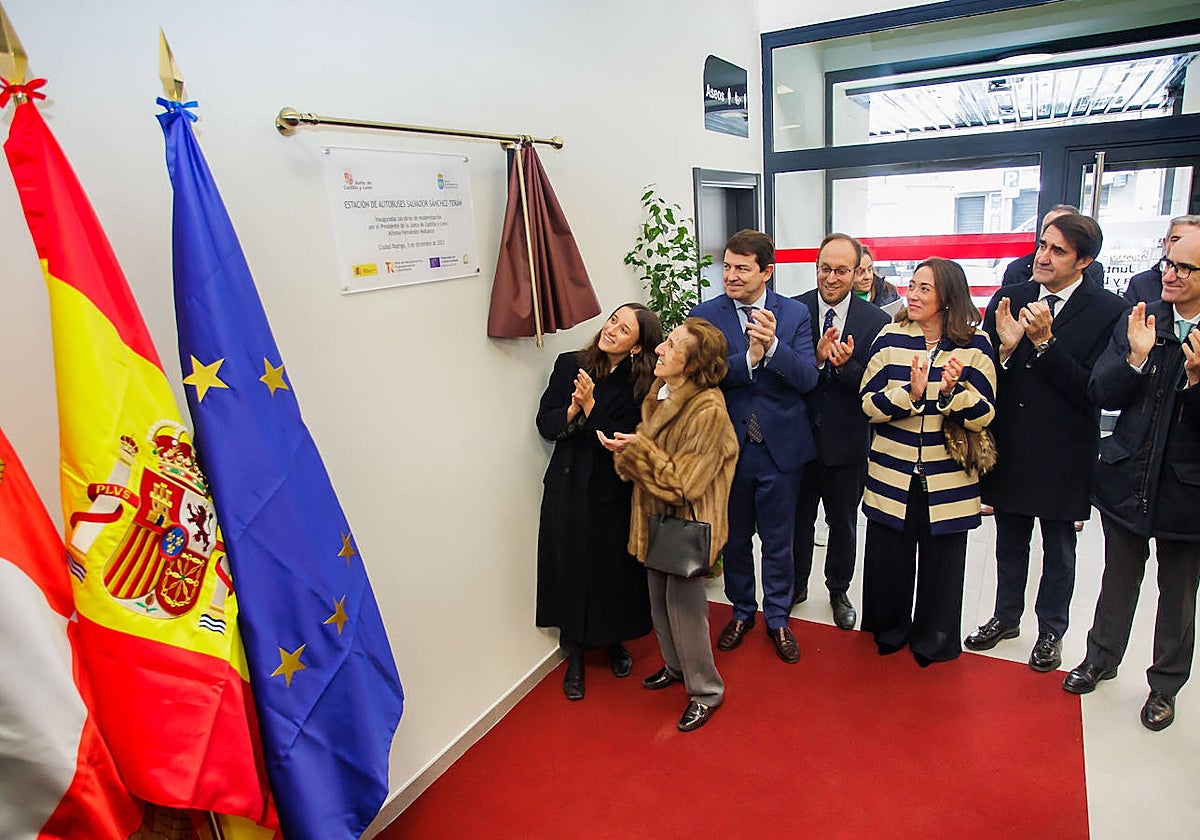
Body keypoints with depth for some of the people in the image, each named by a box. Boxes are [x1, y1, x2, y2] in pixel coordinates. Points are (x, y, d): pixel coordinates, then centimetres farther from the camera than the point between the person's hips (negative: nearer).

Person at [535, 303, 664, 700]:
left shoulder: (639, 387, -11)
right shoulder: (569, 365, -3)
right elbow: (545, 424, -2)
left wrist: (590, 406, -25)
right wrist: (572, 409, -21)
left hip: (612, 493, -1)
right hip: (567, 488, 2)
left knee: (614, 571, 13)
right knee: (571, 571, 11)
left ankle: (614, 642, 41)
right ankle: (575, 657, 31)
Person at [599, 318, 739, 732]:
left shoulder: (708, 410, -24)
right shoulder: (659, 394, 1)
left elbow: (682, 484, -22)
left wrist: (638, 450, -29)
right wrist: (625, 447, -10)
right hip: (654, 518, 8)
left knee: (684, 605, 5)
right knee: (659, 602, 20)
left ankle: (705, 690, 27)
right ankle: (676, 665, 45)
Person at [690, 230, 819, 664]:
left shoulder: (795, 313, -3)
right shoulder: (705, 315, -5)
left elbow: (807, 379, -12)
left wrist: (772, 345, -28)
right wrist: (749, 357, -29)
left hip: (781, 445, 0)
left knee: (778, 540, 14)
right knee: (735, 537, 17)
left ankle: (777, 617, 35)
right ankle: (742, 611, 39)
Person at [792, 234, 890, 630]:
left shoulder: (876, 321, -7)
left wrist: (846, 364, -27)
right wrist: (817, 359, -28)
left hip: (846, 442, 0)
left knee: (843, 522, 18)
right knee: (798, 518, 18)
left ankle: (839, 591, 40)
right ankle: (796, 584, 40)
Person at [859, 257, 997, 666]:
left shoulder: (974, 343, -3)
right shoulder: (891, 337, -1)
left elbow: (982, 415, -8)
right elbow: (869, 403, -6)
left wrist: (953, 390, -26)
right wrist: (911, 394, -23)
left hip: (947, 478, 0)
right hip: (891, 474, 1)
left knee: (942, 563, 11)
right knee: (888, 558, 10)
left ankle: (934, 639, 34)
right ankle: (889, 629, 35)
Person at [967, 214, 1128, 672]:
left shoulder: (1108, 311, -11)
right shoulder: (1008, 299, -2)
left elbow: (1094, 390, -18)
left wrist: (1045, 342, -24)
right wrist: (1004, 347, -22)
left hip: (1062, 457, -3)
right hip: (1008, 450, 3)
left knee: (1058, 551, 16)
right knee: (1010, 543, 20)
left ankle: (1051, 630, 36)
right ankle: (1006, 617, 40)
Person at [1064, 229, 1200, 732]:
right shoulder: (1139, 321, -4)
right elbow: (1100, 394, -7)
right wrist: (1136, 358, -22)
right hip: (1127, 478, 2)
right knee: (1119, 578, 20)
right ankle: (1102, 658, 40)